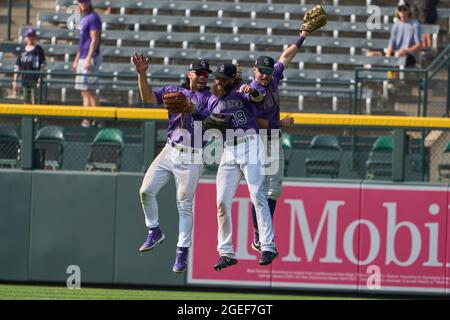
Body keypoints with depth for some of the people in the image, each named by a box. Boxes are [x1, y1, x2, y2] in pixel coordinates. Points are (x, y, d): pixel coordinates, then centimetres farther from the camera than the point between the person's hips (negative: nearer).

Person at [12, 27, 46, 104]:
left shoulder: (38, 49, -1)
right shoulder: (22, 51, 12)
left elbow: (42, 66, -5)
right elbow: (17, 66, 14)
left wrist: (40, 80, -13)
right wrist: (15, 80, 9)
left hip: (35, 80, -5)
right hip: (24, 80, 5)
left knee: (34, 101, -9)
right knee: (26, 101, 6)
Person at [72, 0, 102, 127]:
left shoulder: (93, 18, -12)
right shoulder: (84, 18, 18)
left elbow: (95, 40, -18)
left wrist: (88, 59, -24)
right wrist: (77, 59, 24)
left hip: (90, 58, -10)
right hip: (83, 59, 10)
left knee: (89, 91, -10)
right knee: (85, 91, 9)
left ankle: (87, 121, -10)